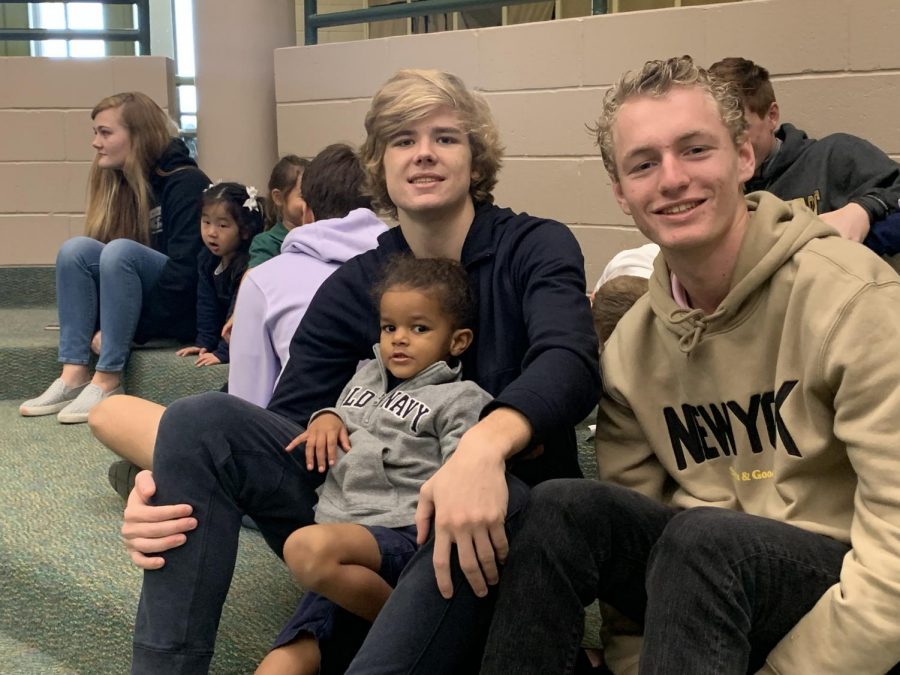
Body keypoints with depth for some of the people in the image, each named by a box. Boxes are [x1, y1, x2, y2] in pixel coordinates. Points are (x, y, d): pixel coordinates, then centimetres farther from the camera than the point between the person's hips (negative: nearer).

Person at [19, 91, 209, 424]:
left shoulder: (186, 183, -13)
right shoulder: (120, 183, 10)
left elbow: (185, 269, -22)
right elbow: (101, 263, 11)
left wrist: (133, 330, -22)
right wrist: (100, 327, -5)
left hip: (185, 310, -7)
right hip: (140, 305, 7)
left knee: (120, 250, -29)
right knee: (77, 249, -14)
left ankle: (107, 382, -27)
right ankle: (74, 375, -22)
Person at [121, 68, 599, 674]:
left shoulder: (535, 248, -4)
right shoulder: (353, 288, 5)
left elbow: (570, 361, -24)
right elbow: (287, 424, -5)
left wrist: (486, 444, -46)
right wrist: (174, 494, -25)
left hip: (501, 515, -2)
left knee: (498, 500, -39)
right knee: (202, 418, -16)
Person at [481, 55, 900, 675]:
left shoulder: (850, 298, -16)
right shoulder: (632, 344, 3)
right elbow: (636, 518, 5)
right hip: (716, 578, 5)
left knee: (701, 536, -33)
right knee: (567, 508, -19)